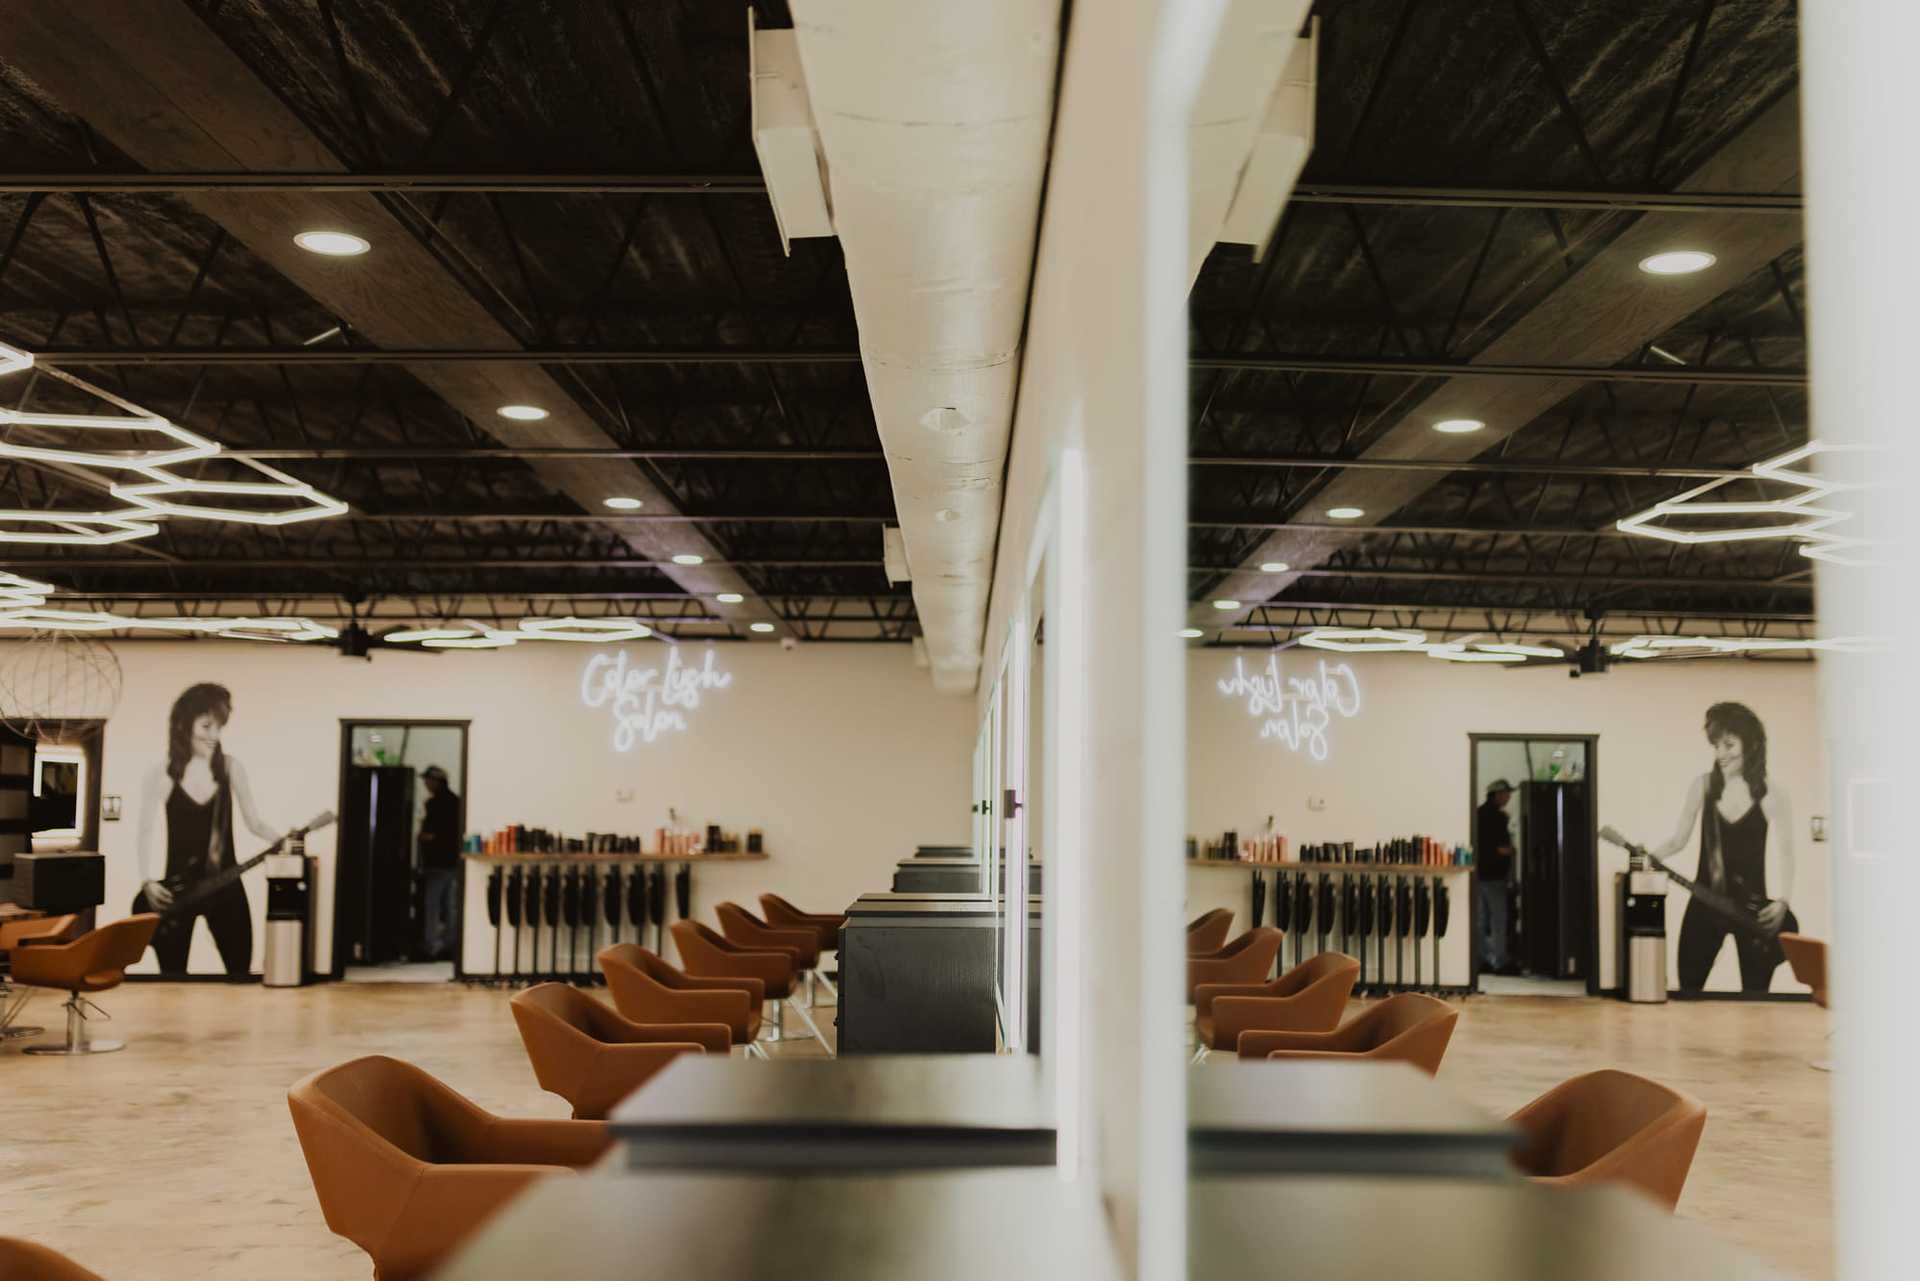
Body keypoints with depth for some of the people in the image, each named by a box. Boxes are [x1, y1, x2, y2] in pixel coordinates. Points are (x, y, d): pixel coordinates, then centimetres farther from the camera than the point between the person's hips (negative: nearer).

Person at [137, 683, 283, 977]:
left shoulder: (230, 768, 2)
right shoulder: (161, 775, -4)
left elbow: (254, 823, 6)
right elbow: (148, 832, -3)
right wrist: (148, 881, -17)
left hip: (225, 885, 1)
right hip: (177, 887, -1)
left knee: (241, 973, 1)